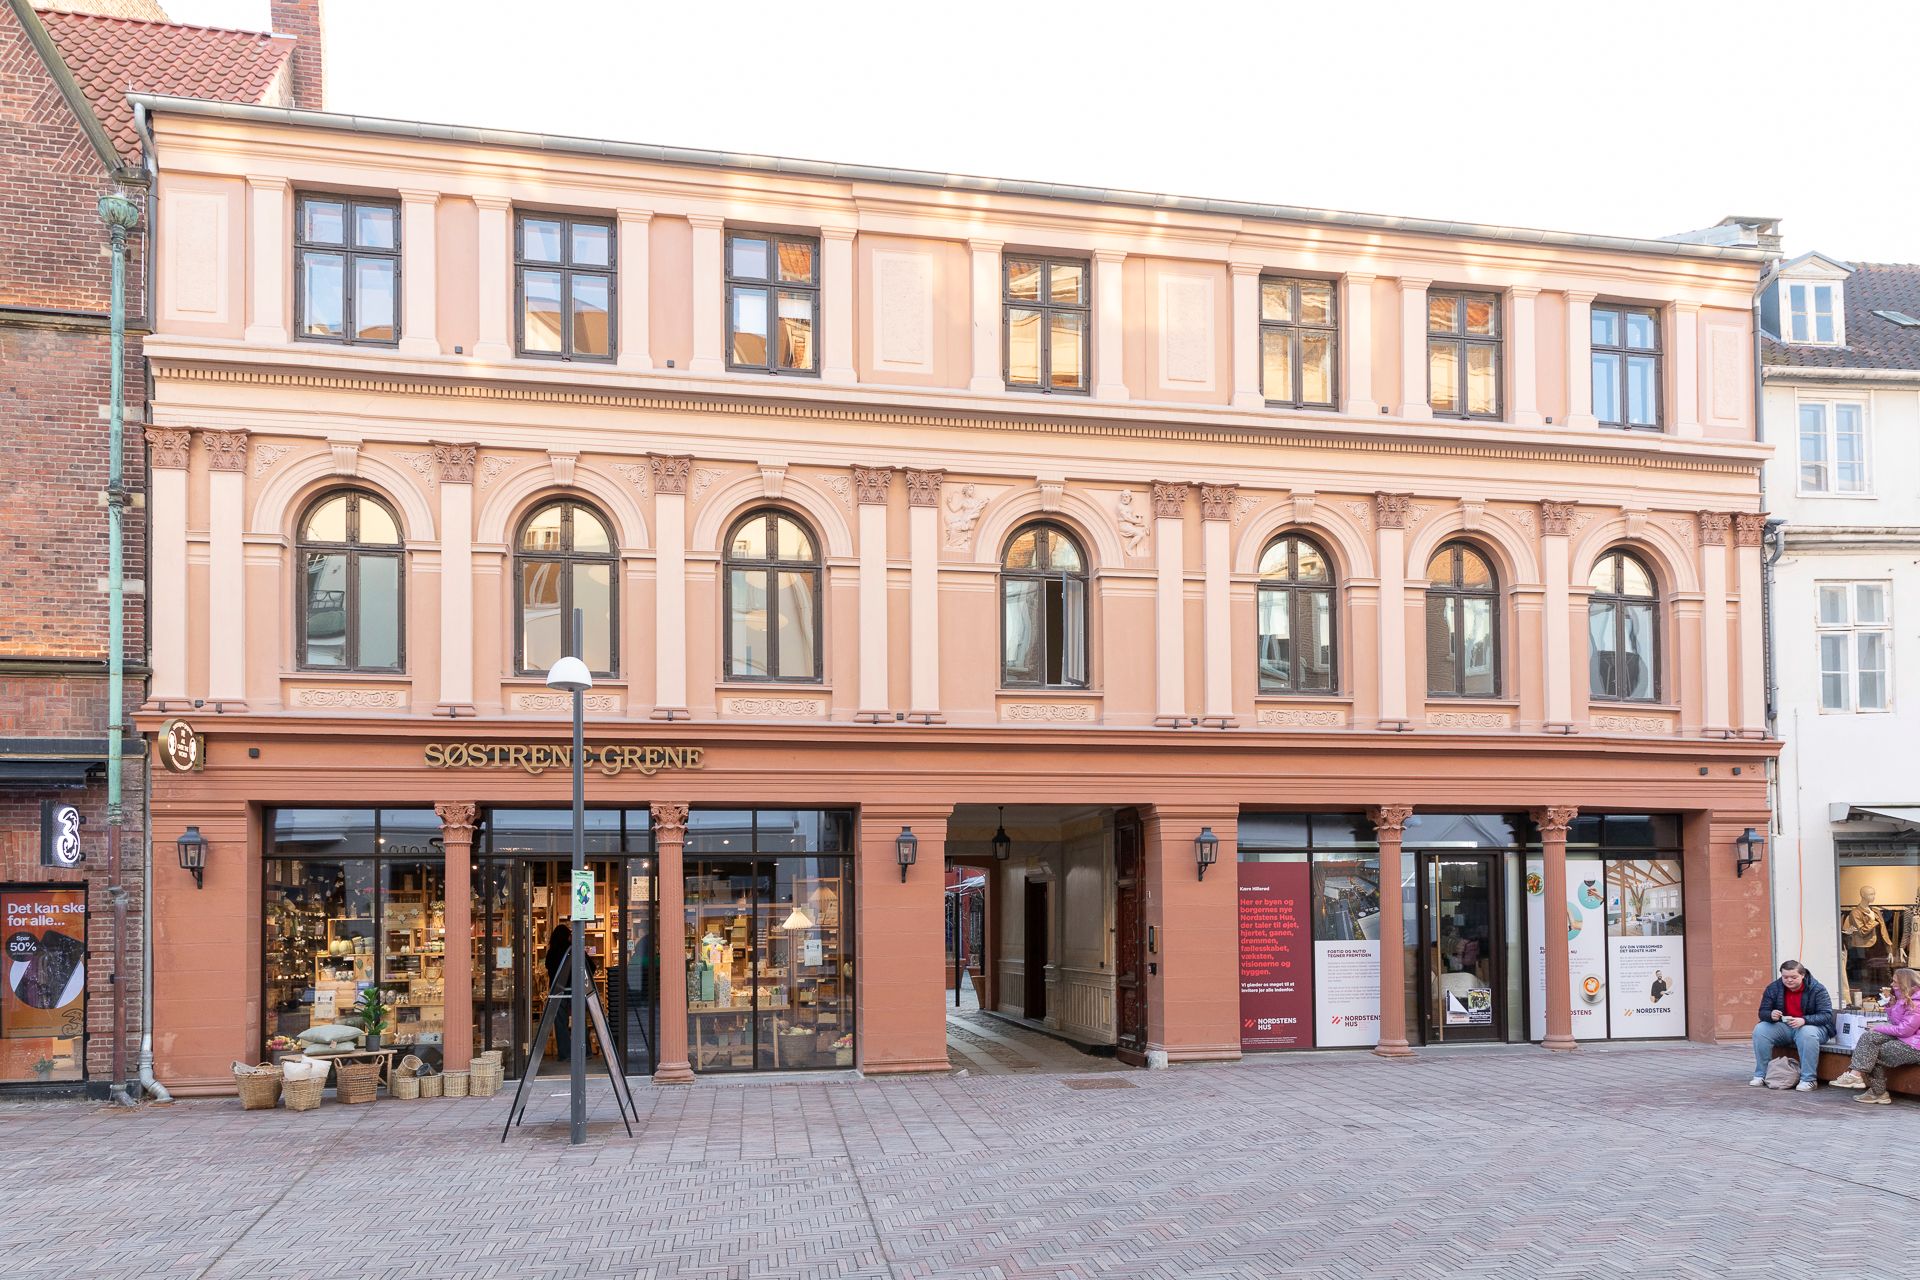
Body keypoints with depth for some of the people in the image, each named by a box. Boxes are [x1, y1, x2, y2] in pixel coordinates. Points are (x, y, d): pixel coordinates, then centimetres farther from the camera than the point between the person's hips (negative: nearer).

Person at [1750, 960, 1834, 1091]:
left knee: (1807, 1033, -39)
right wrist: (1771, 1015, -26)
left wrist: (1804, 1020, -37)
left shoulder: (1817, 989, -11)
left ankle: (1808, 1080, -31)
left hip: (1811, 1026, -4)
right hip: (1783, 1027, 4)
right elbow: (1763, 1012, 0)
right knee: (1760, 1029, -20)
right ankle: (1761, 1075, -12)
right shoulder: (1773, 988, -1)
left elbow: (1827, 1015, -19)